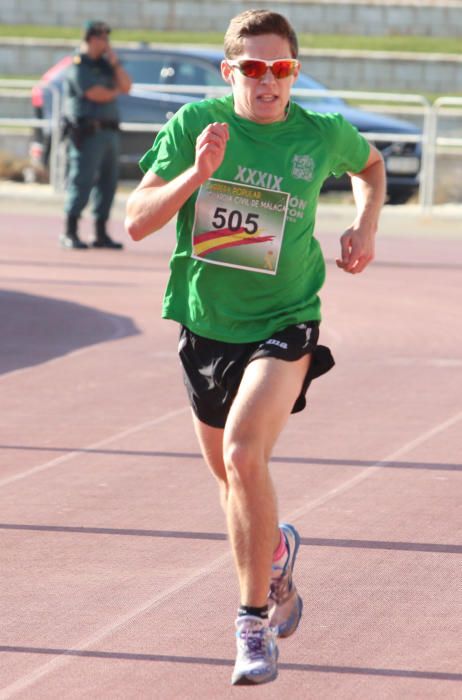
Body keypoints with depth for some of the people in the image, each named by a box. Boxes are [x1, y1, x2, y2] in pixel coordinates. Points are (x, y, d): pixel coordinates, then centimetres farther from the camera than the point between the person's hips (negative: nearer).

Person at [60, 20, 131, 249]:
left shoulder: (104, 64, 18)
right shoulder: (79, 65, -7)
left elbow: (126, 86, 12)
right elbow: (95, 94, -15)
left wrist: (114, 62, 2)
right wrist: (114, 92, 4)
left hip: (108, 131, 8)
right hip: (88, 133, -8)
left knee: (107, 183, 7)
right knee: (82, 181, -8)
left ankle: (101, 234, 12)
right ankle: (70, 233, -5)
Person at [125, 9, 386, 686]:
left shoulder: (323, 135, -6)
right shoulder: (195, 124, -7)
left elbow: (371, 164, 19)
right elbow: (137, 221, -10)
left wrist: (365, 228, 3)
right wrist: (197, 172, -24)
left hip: (284, 325, -3)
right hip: (205, 324, 3)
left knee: (244, 453, -26)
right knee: (230, 476, 18)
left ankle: (255, 622, -17)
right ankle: (276, 553, 52)